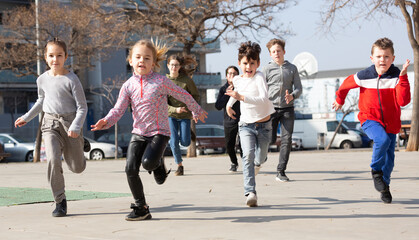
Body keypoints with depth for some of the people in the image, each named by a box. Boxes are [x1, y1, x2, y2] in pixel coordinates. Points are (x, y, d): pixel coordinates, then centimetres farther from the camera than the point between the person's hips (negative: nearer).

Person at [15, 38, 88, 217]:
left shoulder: (71, 79, -9)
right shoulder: (42, 79, 5)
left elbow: (82, 107, -7)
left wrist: (76, 126, -21)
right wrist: (26, 117, 26)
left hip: (70, 121, -2)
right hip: (50, 123, 2)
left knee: (77, 168, 6)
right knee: (53, 159, -23)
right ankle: (60, 201, -12)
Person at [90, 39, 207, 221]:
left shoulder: (160, 81, -7)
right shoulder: (128, 85, 2)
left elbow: (183, 95, 6)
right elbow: (118, 109, 0)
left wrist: (196, 111, 18)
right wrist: (106, 121, -21)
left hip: (159, 132, -4)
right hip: (138, 132, 4)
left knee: (148, 162, -28)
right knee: (130, 169, -8)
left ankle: (158, 164, 12)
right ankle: (141, 208, 7)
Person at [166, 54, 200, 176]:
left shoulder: (186, 79, -5)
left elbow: (196, 95, 7)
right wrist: (175, 109, -22)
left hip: (185, 115, 0)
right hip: (171, 115, 0)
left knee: (185, 142, -5)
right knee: (174, 142, -9)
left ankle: (184, 134, 34)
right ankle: (179, 166, 12)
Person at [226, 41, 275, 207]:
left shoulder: (259, 77, -17)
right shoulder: (237, 80, 0)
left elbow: (264, 99, -34)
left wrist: (241, 97, -41)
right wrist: (230, 103, 22)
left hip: (264, 125, -2)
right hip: (246, 125, 2)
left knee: (260, 160, 10)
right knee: (248, 155, -22)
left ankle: (255, 165, 51)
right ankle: (250, 192, -28)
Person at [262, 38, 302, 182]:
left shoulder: (292, 68, 8)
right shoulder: (267, 69, 2)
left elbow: (299, 88, 5)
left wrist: (292, 96, -16)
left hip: (287, 109, 2)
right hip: (271, 108, -2)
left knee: (287, 140, -5)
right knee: (270, 139, -5)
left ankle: (281, 172, 1)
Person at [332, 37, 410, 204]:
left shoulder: (397, 76, -11)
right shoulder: (364, 76, -11)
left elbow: (403, 101, -22)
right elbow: (347, 84, 11)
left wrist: (403, 77, -29)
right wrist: (339, 100, 28)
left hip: (390, 122, 2)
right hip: (369, 119, -2)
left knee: (389, 158, 6)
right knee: (382, 139, -31)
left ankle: (384, 185, 31)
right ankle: (376, 171, -7)